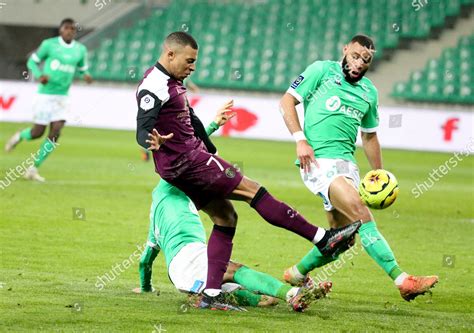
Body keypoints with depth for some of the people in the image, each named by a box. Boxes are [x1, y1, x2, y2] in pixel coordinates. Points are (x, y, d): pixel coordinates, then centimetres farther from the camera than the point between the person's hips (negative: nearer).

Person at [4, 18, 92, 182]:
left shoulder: (80, 50, 5)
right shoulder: (49, 44, -6)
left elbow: (83, 69, 17)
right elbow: (32, 61, 2)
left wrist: (86, 76, -7)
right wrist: (39, 75, -18)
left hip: (62, 97, 3)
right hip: (45, 94, -3)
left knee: (55, 132, -9)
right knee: (38, 132, -3)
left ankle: (34, 169, 1)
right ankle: (20, 136, 33)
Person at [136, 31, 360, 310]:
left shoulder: (173, 81, 15)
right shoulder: (154, 86, -16)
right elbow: (142, 130, -24)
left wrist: (212, 152, 33)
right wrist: (152, 142, -47)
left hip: (194, 156, 11)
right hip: (184, 163, -11)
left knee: (225, 216, 7)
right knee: (253, 191, -9)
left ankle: (211, 295, 4)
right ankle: (324, 239, -7)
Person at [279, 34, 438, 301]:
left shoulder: (369, 92, 18)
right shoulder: (322, 71, 2)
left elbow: (370, 136, 28)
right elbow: (287, 101, 0)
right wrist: (300, 140, -11)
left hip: (347, 163, 7)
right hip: (318, 160, -7)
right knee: (361, 215, -22)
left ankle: (297, 274, 27)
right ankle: (402, 280, -28)